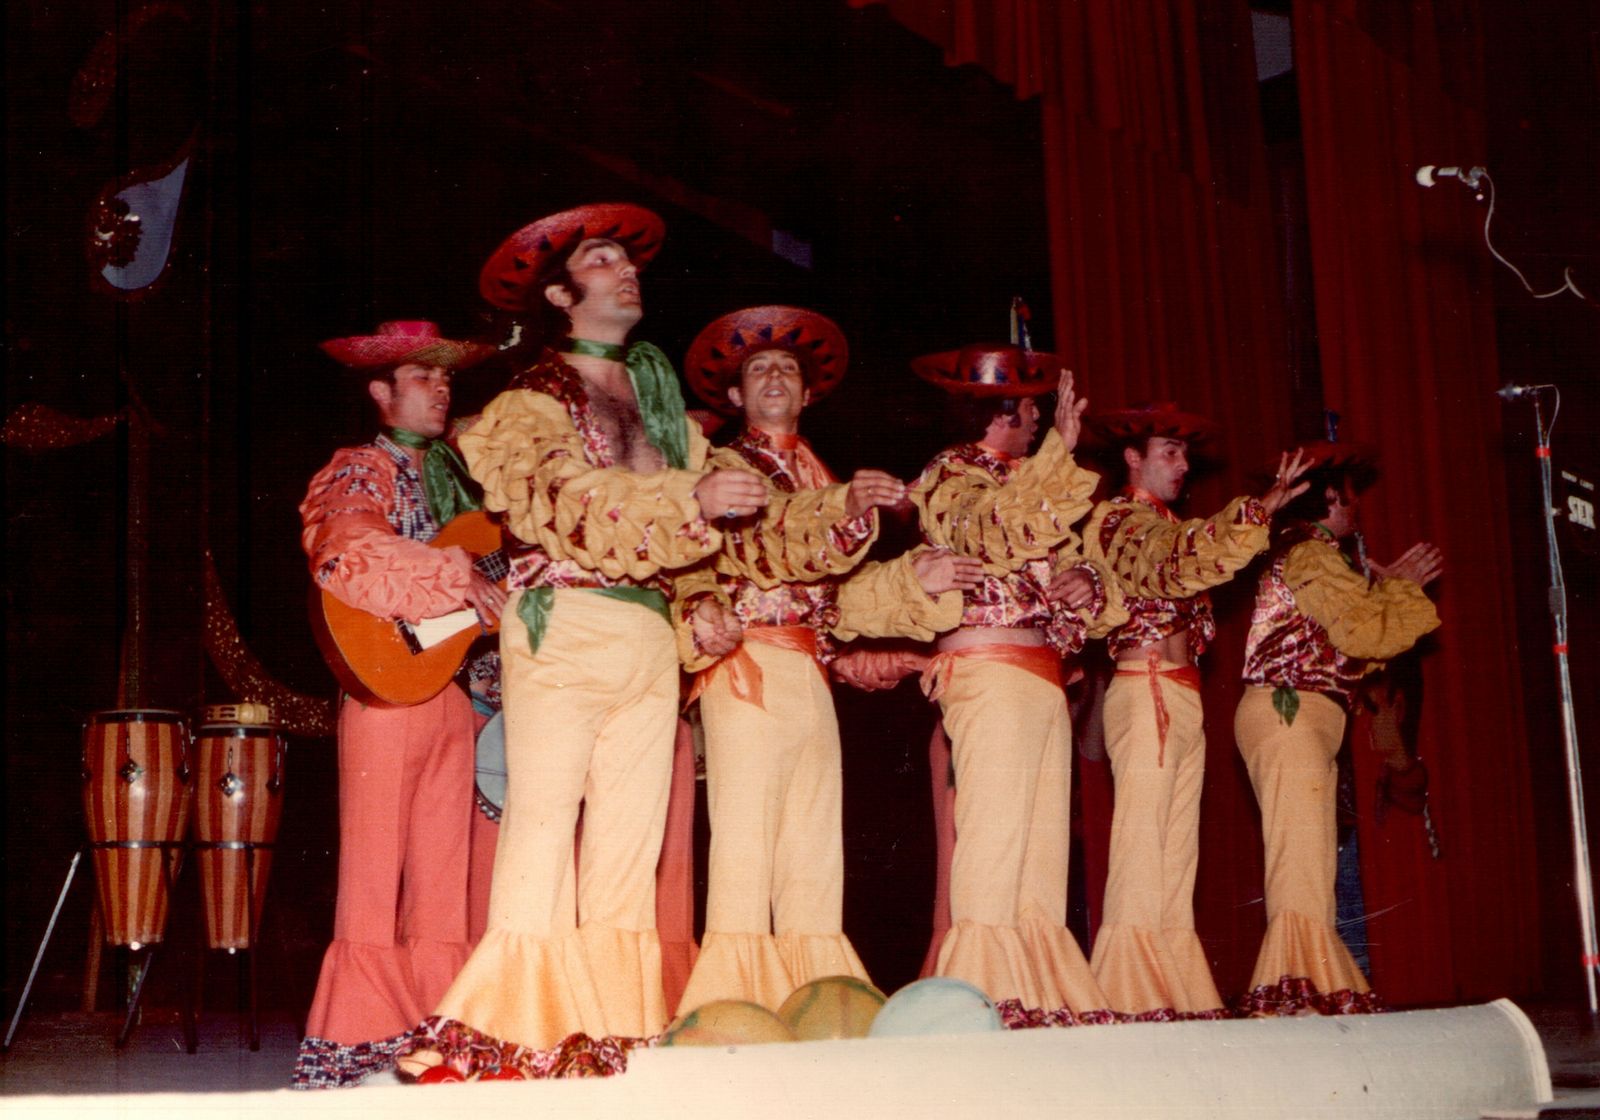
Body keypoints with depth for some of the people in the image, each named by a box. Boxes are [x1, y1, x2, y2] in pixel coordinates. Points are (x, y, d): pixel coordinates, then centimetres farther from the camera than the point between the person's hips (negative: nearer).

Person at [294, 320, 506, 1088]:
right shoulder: (361, 470, -1)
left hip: (457, 685, 7)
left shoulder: (452, 476, 21)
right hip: (389, 680, -7)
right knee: (376, 874, -7)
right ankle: (355, 1047, -4)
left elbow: (493, 576, 22)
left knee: (444, 880, 5)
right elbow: (353, 552, -21)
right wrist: (457, 577, -24)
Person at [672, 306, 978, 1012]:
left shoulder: (819, 480, 27)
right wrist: (842, 507, -24)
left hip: (809, 674, 7)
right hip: (748, 665, -6)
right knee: (747, 829, -14)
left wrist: (910, 581, 6)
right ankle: (737, 1004, -17)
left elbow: (837, 596, 20)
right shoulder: (723, 465, 8)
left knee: (813, 843, 1)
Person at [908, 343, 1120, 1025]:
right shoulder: (952, 473, 2)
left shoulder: (1026, 479, 27)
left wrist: (1082, 585, 5)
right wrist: (1059, 450, -26)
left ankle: (1043, 994, 1)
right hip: (990, 667, -8)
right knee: (994, 829, -14)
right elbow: (995, 533, -19)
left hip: (1042, 677, 8)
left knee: (1045, 842, 2)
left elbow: (1054, 561, 28)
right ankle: (987, 996, -16)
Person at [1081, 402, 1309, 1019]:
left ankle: (1179, 992, 4)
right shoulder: (1116, 518, -4)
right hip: (1146, 691, -9)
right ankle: (1134, 997, -12)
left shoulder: (1169, 525, 25)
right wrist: (1259, 512, -32)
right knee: (1141, 843, -11)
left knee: (1179, 852, 4)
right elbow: (1168, 570, -23)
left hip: (1185, 699, 9)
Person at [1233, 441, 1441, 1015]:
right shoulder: (1314, 552, -7)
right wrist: (1400, 585, 2)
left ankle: (1292, 1001, 6)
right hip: (1290, 714, -11)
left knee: (1306, 870, 7)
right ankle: (1303, 994, -20)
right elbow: (1365, 632, -13)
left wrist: (1384, 585, 22)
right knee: (1302, 866, -16)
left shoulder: (1301, 554, 25)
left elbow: (1346, 639, 24)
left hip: (1296, 719, 11)